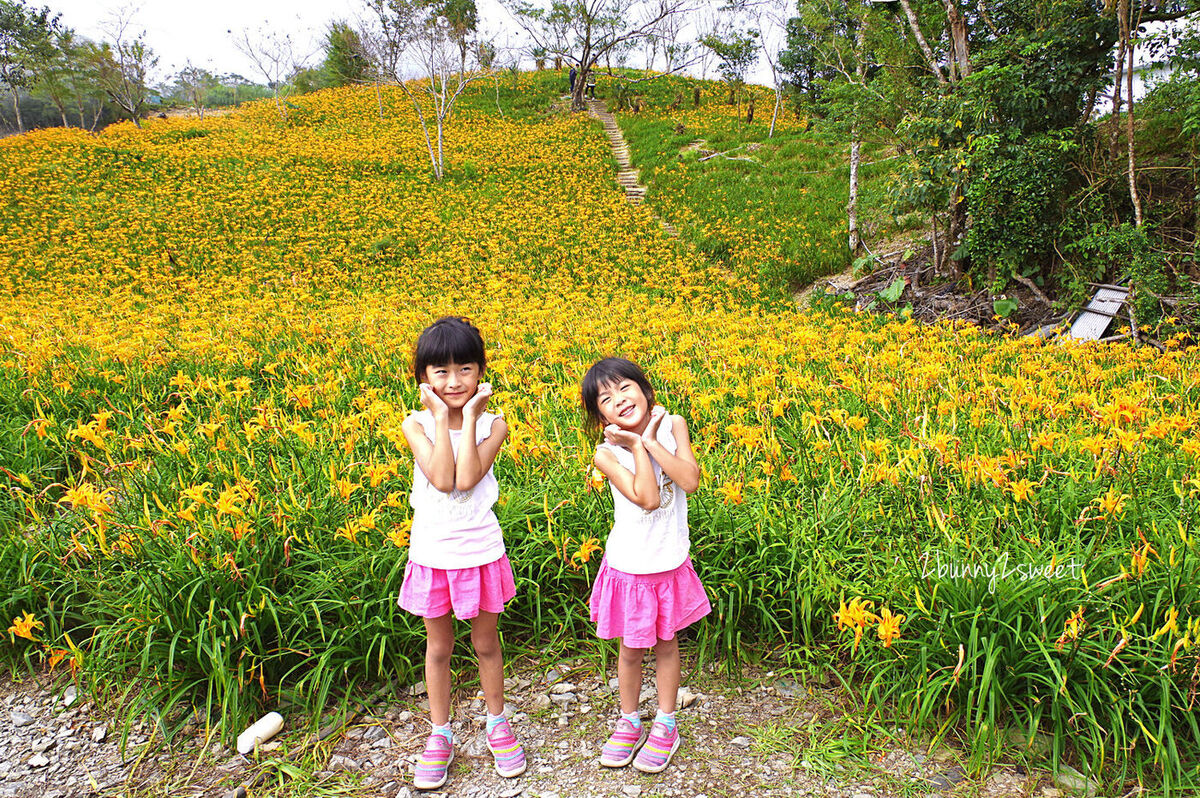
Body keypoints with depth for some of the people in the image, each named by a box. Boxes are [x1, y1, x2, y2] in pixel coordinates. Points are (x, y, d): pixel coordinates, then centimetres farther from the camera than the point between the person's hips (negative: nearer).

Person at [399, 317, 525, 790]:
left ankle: (497, 723, 38)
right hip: (432, 553, 1)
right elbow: (442, 479, -23)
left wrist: (469, 415, -21)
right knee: (438, 648, 16)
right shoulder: (416, 424, -8)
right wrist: (442, 417, -21)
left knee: (486, 644, 16)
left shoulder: (492, 424, -8)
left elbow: (467, 479, -23)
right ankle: (440, 735, 35)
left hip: (481, 551, 0)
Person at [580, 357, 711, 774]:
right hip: (628, 567, -1)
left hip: (671, 564, 1)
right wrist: (637, 445, -22)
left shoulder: (672, 425, -9)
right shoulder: (607, 453, -15)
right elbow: (647, 497, -25)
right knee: (630, 649, 15)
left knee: (666, 645, 18)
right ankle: (629, 723, 38)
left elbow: (690, 480, -21)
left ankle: (666, 725, 37)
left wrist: (650, 439, -22)